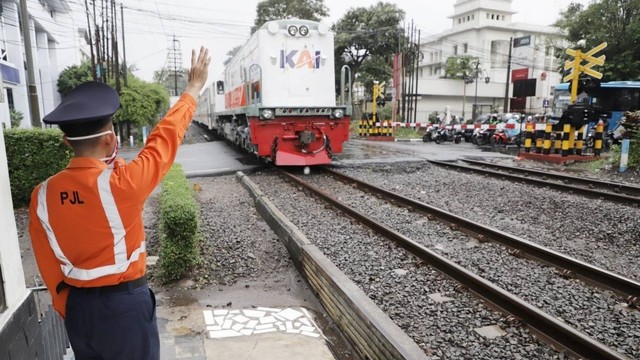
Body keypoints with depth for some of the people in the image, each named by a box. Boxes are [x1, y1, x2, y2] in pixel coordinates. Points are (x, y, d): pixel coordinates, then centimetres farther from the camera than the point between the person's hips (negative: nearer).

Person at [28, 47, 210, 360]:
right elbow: (165, 138, -11)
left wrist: (69, 310, 17)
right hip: (126, 304, -5)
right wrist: (193, 88, 2)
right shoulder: (122, 183, -25)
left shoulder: (42, 196, -7)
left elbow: (49, 269, 3)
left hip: (78, 307, 5)